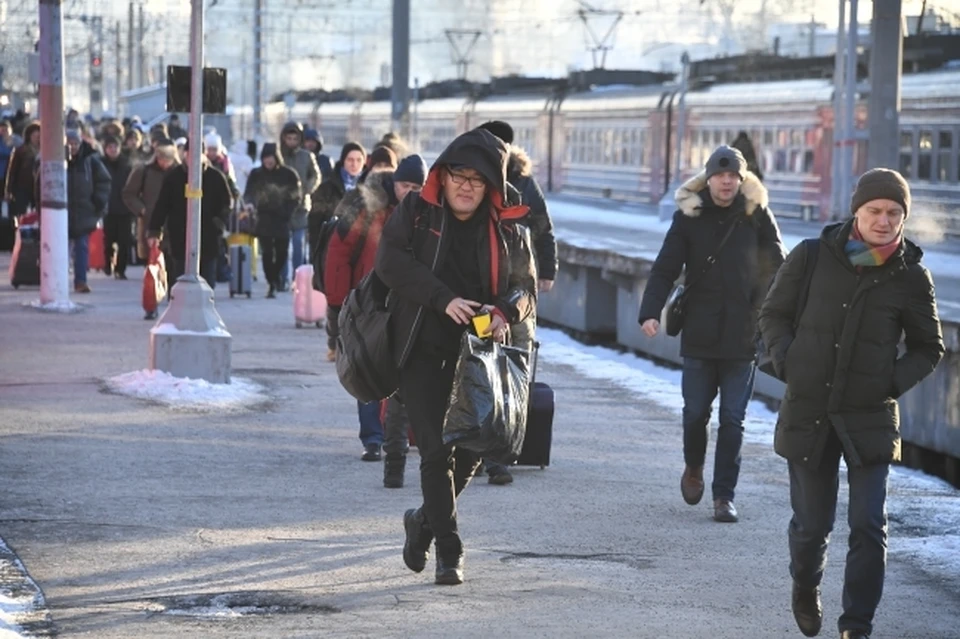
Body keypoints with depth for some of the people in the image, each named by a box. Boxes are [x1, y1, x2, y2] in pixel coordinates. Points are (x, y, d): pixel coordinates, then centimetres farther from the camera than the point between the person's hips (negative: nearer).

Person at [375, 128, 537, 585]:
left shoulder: (507, 229, 7)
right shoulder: (416, 213, 1)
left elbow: (526, 285, 9)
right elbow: (391, 260, -10)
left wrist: (505, 312, -14)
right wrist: (444, 299, -20)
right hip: (424, 350, -3)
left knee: (472, 448, 5)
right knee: (436, 449, -8)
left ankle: (425, 520, 30)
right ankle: (448, 549, -2)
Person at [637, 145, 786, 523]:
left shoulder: (756, 216, 0)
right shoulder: (689, 216, 0)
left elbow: (778, 268, 5)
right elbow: (665, 268, -2)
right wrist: (650, 312, -15)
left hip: (742, 337, 0)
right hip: (699, 335, 0)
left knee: (733, 420, 0)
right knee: (695, 412, 6)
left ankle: (724, 495, 7)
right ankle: (693, 468, 34)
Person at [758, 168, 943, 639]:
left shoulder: (910, 277, -4)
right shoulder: (811, 258, -4)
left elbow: (928, 348, 9)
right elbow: (774, 314, 9)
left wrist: (897, 381, -8)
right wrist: (786, 362, -7)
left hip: (869, 418, -1)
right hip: (808, 414, 1)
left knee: (868, 526, -9)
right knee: (811, 523, 9)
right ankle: (805, 589, 41)